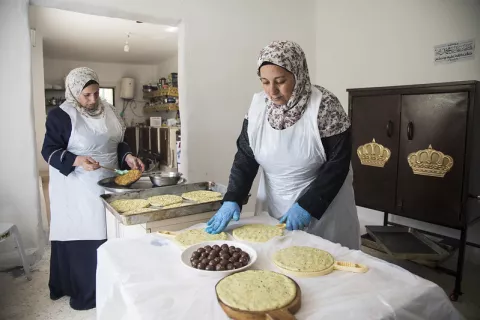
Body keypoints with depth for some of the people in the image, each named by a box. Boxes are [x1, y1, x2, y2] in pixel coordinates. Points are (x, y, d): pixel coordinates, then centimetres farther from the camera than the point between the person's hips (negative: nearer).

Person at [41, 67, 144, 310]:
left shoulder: (107, 110, 7)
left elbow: (117, 143, 15)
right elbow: (49, 151, -10)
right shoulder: (61, 115, -10)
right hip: (77, 189, -6)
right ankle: (84, 292, 18)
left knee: (105, 234, 13)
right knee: (81, 237, 2)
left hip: (108, 184, 6)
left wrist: (128, 157, -4)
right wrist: (76, 160, -27)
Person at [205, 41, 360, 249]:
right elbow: (245, 157, -2)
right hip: (273, 208, 4)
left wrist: (307, 206, -19)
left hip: (321, 208, -3)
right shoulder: (258, 105, -4)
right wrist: (232, 200, -13)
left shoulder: (324, 106, -17)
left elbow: (337, 164, -14)